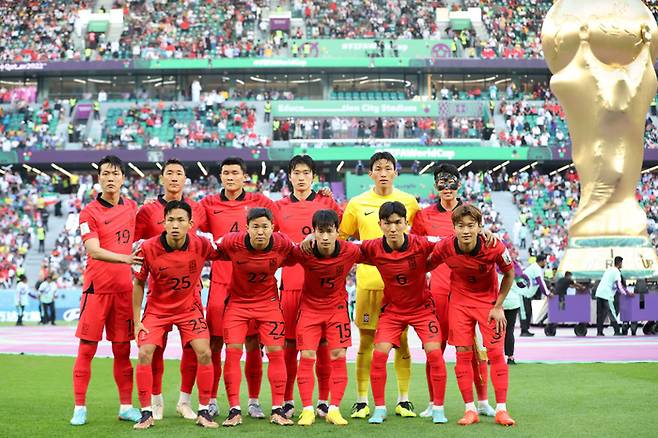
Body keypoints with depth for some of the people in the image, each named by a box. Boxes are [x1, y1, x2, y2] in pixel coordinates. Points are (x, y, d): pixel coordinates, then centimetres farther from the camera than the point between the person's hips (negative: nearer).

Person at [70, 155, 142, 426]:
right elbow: (94, 251, -18)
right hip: (96, 289, -4)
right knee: (86, 348, -2)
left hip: (124, 289, 4)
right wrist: (124, 258, -32)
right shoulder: (89, 212, -6)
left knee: (122, 350, 8)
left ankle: (126, 406, 14)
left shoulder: (131, 207, 9)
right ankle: (80, 408, 4)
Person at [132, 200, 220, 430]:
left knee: (204, 353, -12)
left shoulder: (200, 245, -18)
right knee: (144, 354, -14)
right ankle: (147, 413, 0)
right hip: (156, 309, 0)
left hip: (190, 308, 1)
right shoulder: (148, 248, -20)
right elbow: (138, 284, -7)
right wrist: (137, 321, -8)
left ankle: (203, 412, 2)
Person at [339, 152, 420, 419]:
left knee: (401, 341, 4)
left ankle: (403, 400, 14)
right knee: (366, 341, 2)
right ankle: (362, 402, 10)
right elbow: (341, 236, 13)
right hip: (368, 280, 0)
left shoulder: (409, 202, 6)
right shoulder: (357, 203, 4)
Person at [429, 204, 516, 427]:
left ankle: (501, 409, 2)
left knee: (496, 352, -6)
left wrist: (498, 306, -8)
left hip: (489, 300, -1)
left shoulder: (494, 248, -26)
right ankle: (470, 409, 6)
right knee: (463, 353, -3)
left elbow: (509, 273, -7)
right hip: (459, 300, 1)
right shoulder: (444, 247, -22)